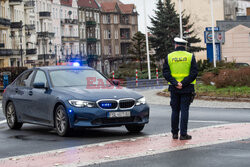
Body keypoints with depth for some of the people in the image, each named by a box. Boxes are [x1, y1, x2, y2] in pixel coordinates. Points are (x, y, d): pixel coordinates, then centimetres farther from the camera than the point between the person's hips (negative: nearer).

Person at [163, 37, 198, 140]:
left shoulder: (169, 57, 3)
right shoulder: (190, 56, 0)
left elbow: (166, 73, -4)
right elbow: (194, 73, -9)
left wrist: (175, 83, -10)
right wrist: (184, 83, -12)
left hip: (174, 88, 2)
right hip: (187, 89, -2)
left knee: (175, 111, 10)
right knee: (184, 110, 0)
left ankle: (175, 133, 13)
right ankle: (183, 134, -2)